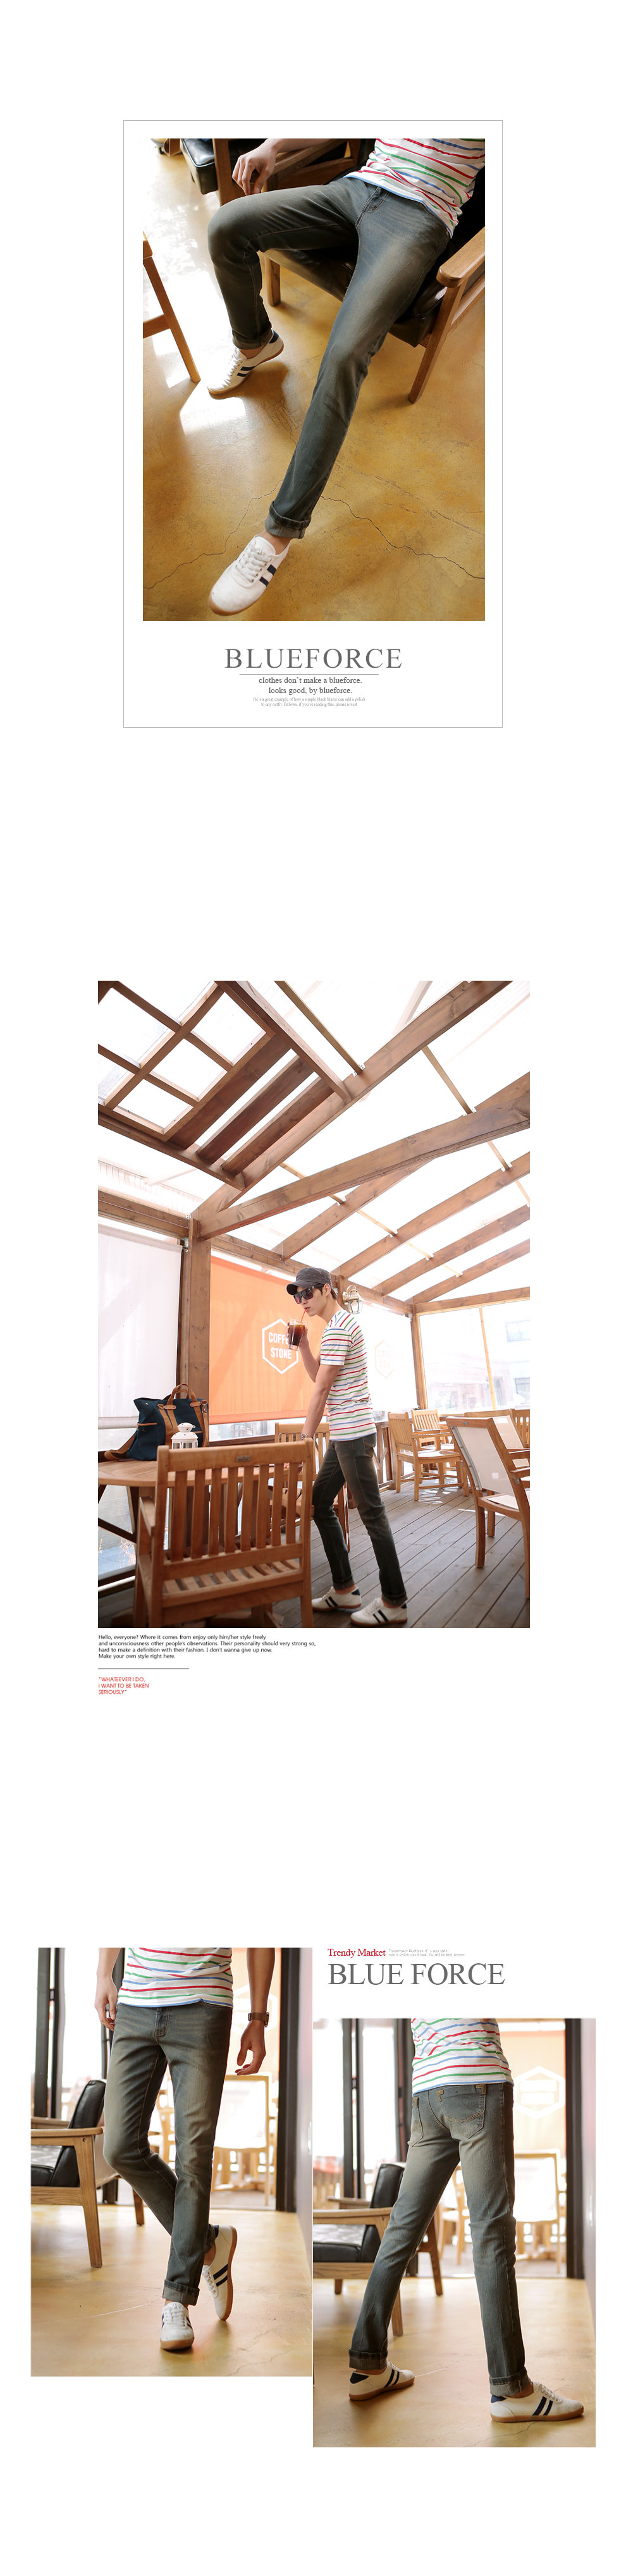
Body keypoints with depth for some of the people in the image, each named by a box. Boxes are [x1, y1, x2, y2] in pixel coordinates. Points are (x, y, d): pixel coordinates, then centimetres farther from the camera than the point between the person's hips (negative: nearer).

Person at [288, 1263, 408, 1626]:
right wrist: (302, 1342, 8)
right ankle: (345, 1589, 19)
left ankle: (394, 1603, -5)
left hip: (353, 1433, -11)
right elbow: (317, 1376, 22)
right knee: (320, 1504, 14)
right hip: (345, 1433, 11)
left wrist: (305, 1441, -12)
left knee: (373, 1514, -8)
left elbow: (322, 1388, -15)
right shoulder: (343, 1323, 18)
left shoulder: (338, 1328, -14)